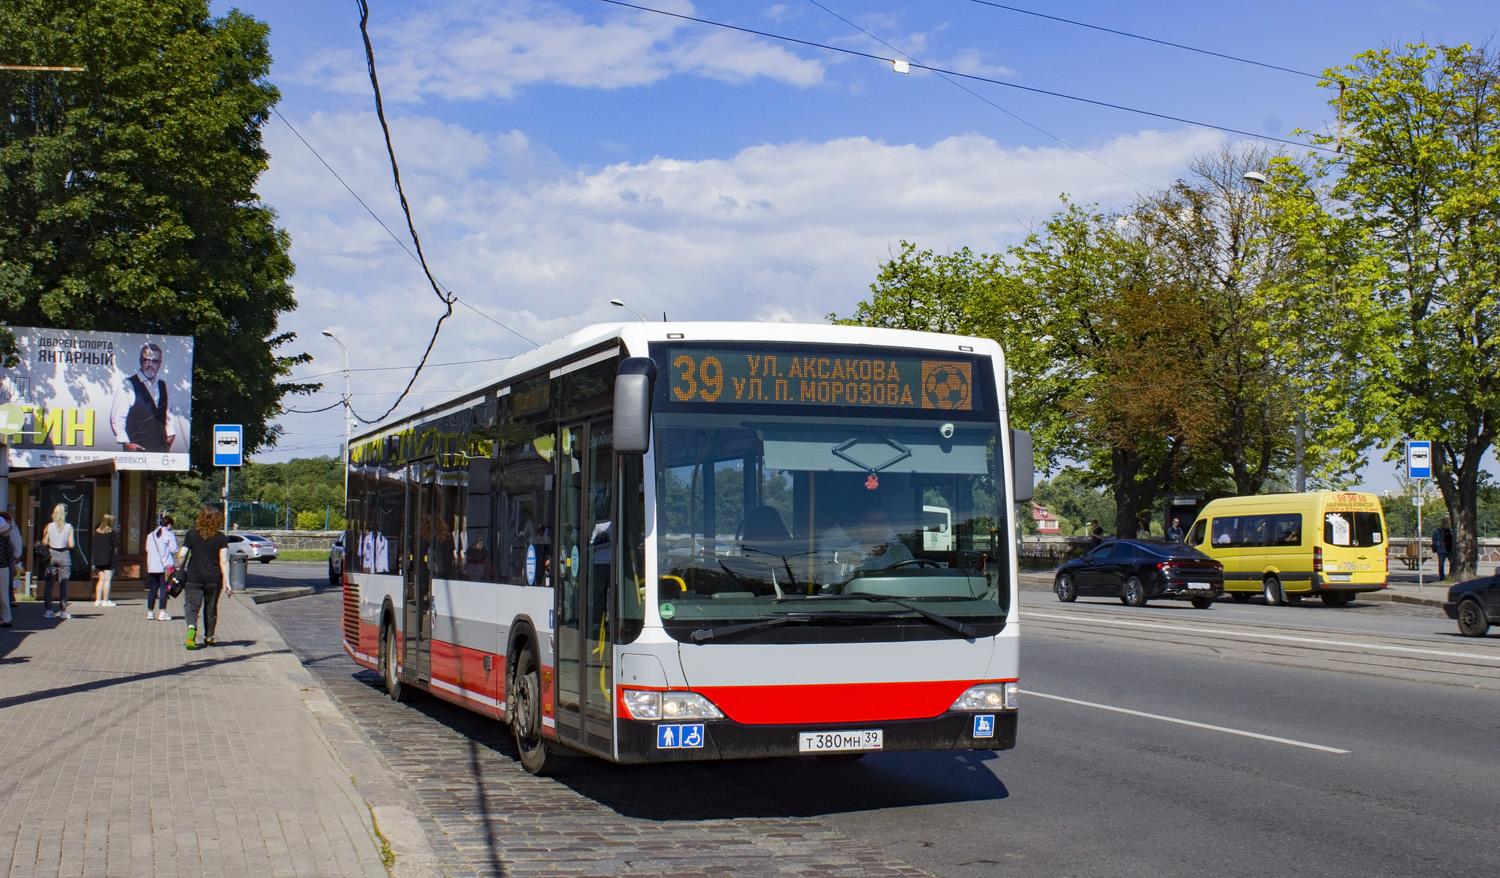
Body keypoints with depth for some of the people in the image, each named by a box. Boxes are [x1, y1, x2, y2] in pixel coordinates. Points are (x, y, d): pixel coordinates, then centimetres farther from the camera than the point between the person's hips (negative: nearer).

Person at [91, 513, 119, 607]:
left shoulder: (96, 532, 8)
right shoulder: (112, 533, -7)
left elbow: (94, 545, 11)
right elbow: (115, 546, -6)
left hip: (98, 560, 5)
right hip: (108, 559, -5)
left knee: (101, 580, 12)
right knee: (107, 580, -3)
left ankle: (98, 600, 10)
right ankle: (105, 601, -5)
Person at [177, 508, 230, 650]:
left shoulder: (191, 534, 0)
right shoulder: (221, 538, -2)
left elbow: (181, 555, -4)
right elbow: (224, 561, -8)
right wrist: (227, 582, -8)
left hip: (194, 578, -1)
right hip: (214, 579, 1)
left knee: (191, 605, -1)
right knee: (211, 607, 15)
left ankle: (191, 627, -30)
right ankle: (209, 637, 24)